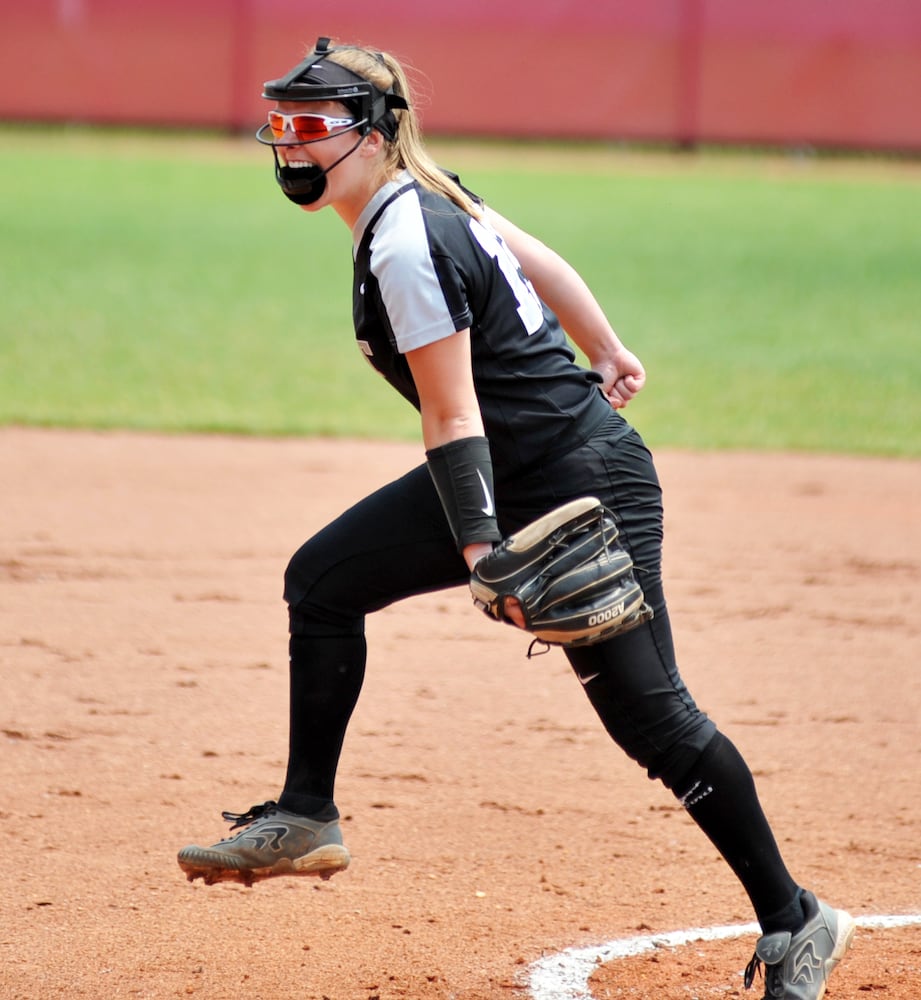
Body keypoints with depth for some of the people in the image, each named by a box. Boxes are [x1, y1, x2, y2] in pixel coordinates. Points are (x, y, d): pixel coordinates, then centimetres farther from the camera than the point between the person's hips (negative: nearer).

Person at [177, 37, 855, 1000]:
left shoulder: (404, 251, -22)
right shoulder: (426, 197, 5)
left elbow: (454, 420, -24)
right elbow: (540, 262, 17)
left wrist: (482, 552, -27)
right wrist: (605, 353, 29)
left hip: (581, 482, -11)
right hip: (510, 479, 11)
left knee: (647, 712, -9)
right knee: (324, 579, 8)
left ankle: (792, 922, 0)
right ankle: (306, 819, 15)